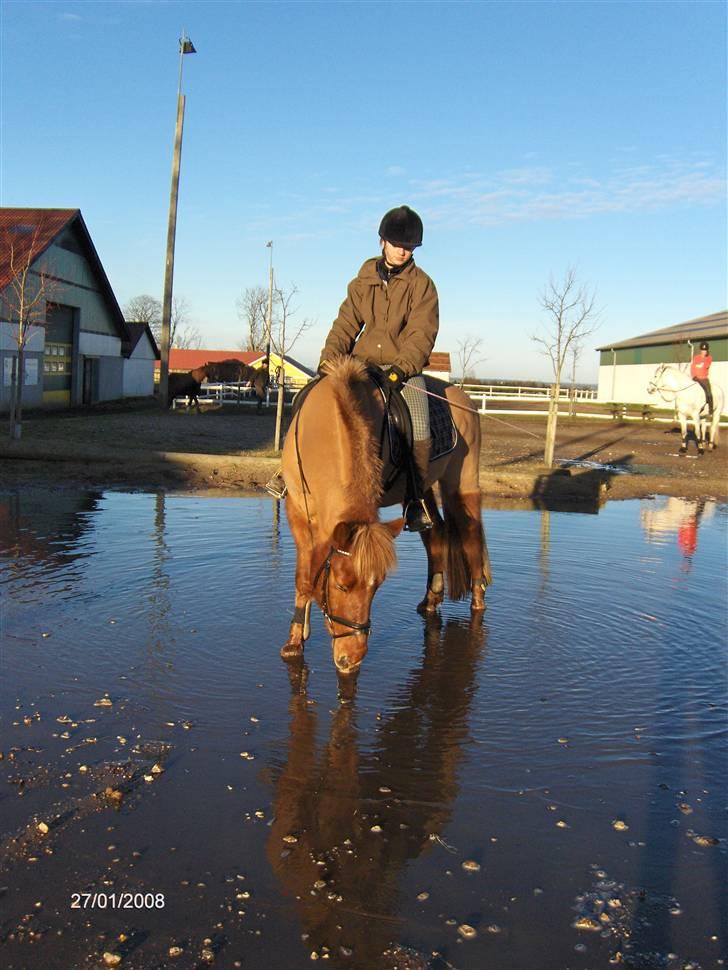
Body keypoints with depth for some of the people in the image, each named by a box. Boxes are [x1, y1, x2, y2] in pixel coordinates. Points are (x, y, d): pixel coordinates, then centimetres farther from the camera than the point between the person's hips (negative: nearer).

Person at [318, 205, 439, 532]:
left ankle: (415, 500, -8)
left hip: (404, 370, -3)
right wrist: (329, 358, -9)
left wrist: (400, 369, -23)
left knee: (419, 429, -24)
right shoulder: (363, 281, 12)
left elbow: (421, 335, -8)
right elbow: (346, 324, 8)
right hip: (361, 366, 3)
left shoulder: (422, 285, 2)